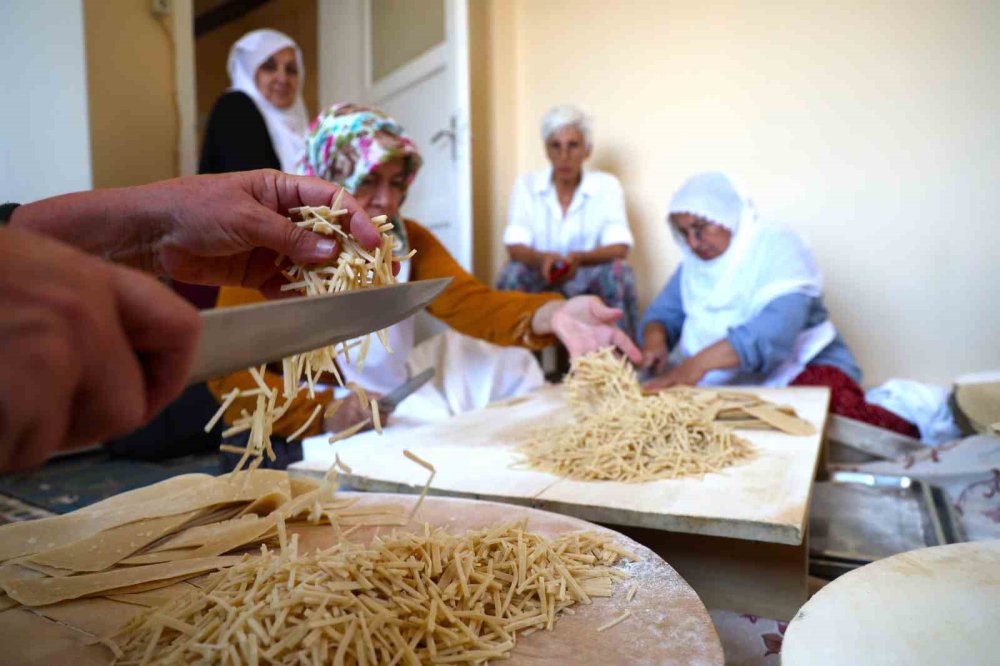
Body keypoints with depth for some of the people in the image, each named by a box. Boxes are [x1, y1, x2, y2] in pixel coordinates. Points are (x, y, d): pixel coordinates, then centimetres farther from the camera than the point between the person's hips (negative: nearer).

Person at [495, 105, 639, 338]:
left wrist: (579, 258, -36)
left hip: (590, 283, 0)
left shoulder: (607, 185, -3)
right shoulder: (526, 185, -2)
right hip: (541, 284, 0)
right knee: (512, 272, -29)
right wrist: (542, 259, -37)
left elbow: (619, 247, -15)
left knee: (619, 271, -28)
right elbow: (515, 247, -13)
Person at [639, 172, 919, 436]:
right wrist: (655, 340, -16)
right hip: (723, 384, 6)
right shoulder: (695, 262, 11)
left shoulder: (778, 246, -10)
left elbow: (776, 329, -25)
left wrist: (701, 362, -38)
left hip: (798, 371, -6)